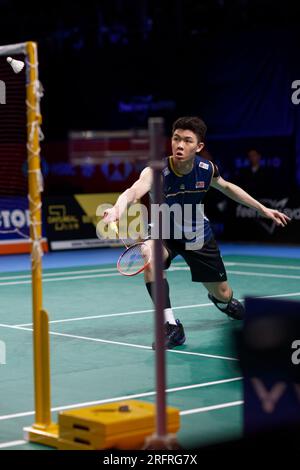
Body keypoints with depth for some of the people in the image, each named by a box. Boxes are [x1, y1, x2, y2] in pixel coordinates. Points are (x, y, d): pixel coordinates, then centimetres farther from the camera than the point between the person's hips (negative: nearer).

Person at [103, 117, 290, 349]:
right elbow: (134, 191, -54)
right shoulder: (156, 171, -32)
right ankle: (172, 327, -27)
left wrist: (263, 209, 8)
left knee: (223, 295, 9)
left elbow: (227, 187, 5)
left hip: (198, 234, 3)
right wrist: (117, 210, -76)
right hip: (165, 232, -3)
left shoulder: (207, 169, -18)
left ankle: (223, 301, 53)